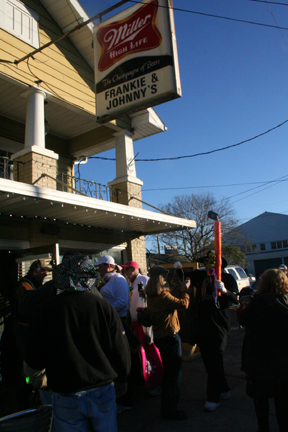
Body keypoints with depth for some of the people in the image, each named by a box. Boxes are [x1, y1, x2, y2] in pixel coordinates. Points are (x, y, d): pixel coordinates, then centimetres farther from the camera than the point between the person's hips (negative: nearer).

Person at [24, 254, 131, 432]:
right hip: (103, 390, 0)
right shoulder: (103, 306, -13)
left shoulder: (48, 309, -12)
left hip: (66, 397, 0)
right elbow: (121, 349, -7)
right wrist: (121, 380, 11)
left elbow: (34, 361, -4)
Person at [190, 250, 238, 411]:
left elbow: (236, 299, -17)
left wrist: (224, 291, -34)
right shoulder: (199, 276, 9)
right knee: (208, 360, 14)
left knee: (215, 361, -1)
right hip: (201, 324, 6)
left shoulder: (227, 278, -5)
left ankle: (214, 398, 13)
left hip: (218, 325, -5)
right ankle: (224, 390, 31)